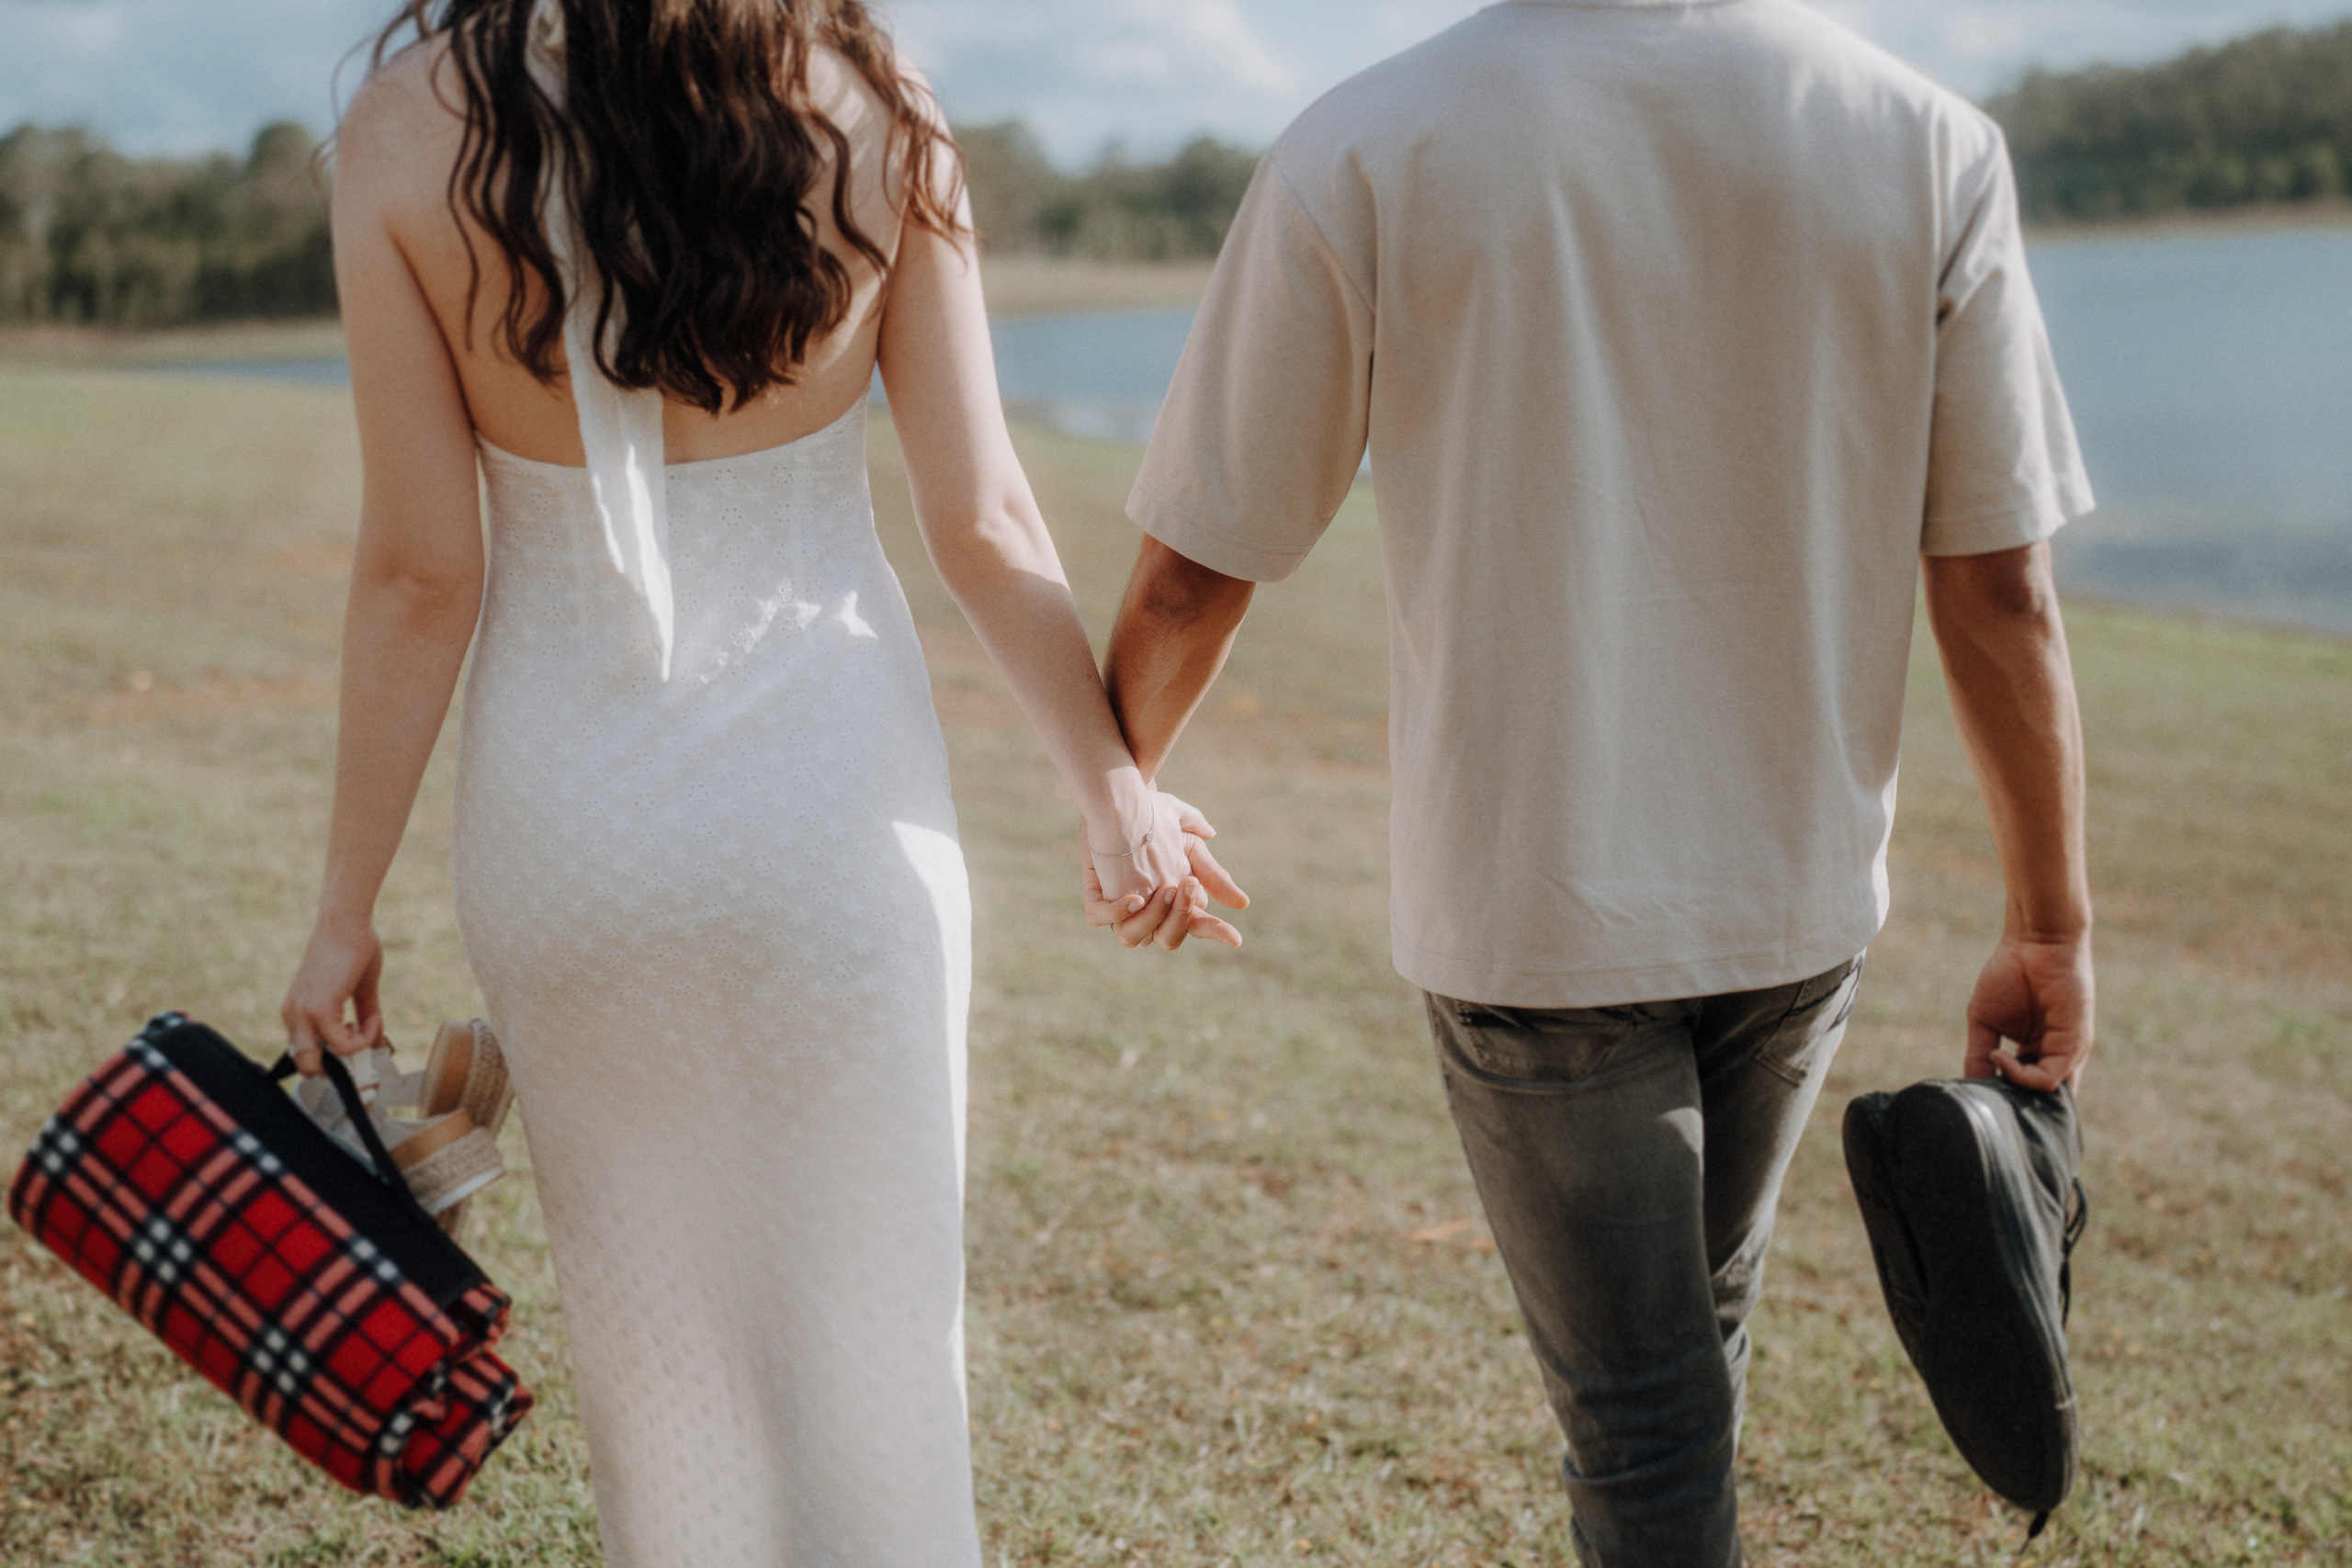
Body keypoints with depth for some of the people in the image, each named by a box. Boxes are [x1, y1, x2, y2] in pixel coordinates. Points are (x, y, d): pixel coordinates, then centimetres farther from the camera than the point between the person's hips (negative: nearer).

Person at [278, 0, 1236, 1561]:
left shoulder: (409, 127, -10)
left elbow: (419, 572, -9)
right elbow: (983, 523, -6)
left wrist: (348, 909, 0)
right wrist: (1117, 787, 6)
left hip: (569, 808, 1)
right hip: (834, 791, 0)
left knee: (656, 1335, 18)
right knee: (869, 1332, 12)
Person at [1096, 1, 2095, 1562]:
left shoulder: (1363, 154, -13)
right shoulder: (1930, 144, -8)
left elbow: (1191, 579, -6)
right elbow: (1999, 588, -6)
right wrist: (2052, 925, 4)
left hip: (1528, 897, -3)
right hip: (1804, 888, 3)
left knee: (1642, 1405, 10)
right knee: (1700, 1317, 25)